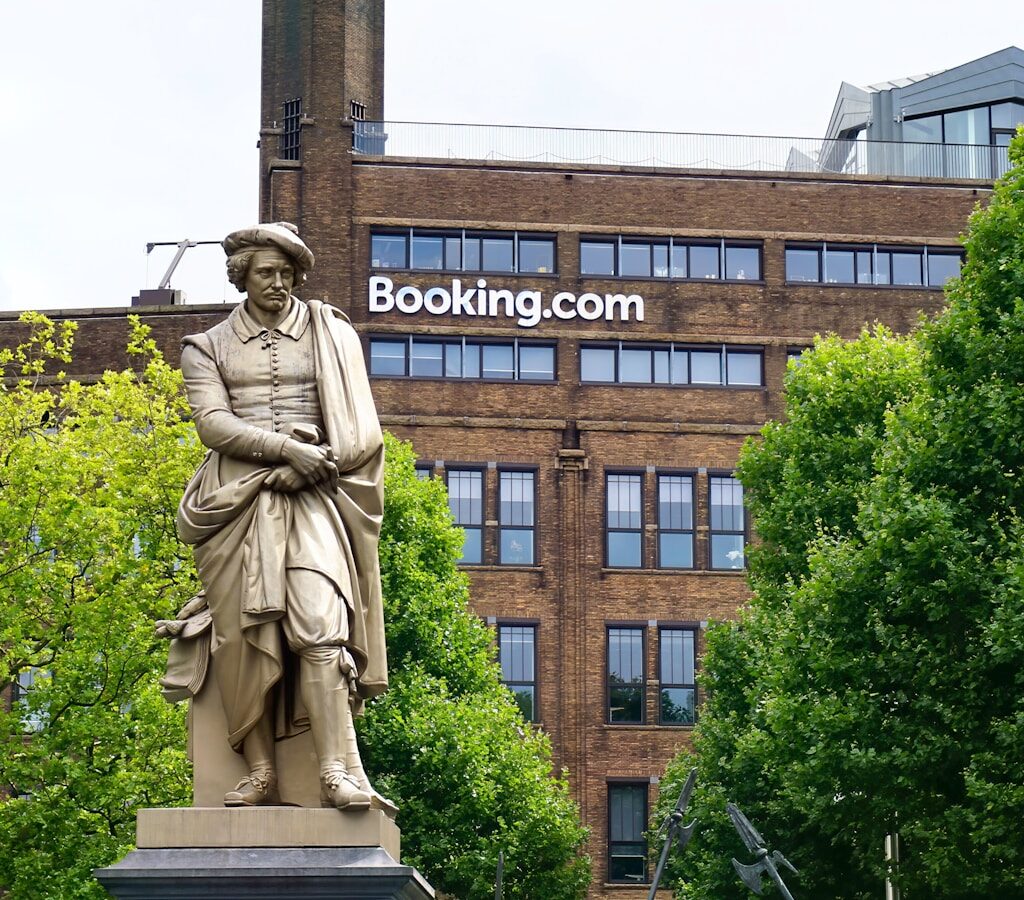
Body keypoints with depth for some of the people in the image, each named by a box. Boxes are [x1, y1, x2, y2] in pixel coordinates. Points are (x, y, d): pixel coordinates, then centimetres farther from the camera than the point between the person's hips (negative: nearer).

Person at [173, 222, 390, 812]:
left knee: (318, 623, -20)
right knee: (246, 634, -12)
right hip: (238, 499, 1)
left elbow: (355, 426, 10)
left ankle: (340, 773, -29)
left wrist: (308, 467, -8)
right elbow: (213, 423, 0)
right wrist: (288, 448, -14)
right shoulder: (208, 347, 17)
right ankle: (261, 775, -12)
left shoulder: (330, 336, 19)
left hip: (310, 498, -1)